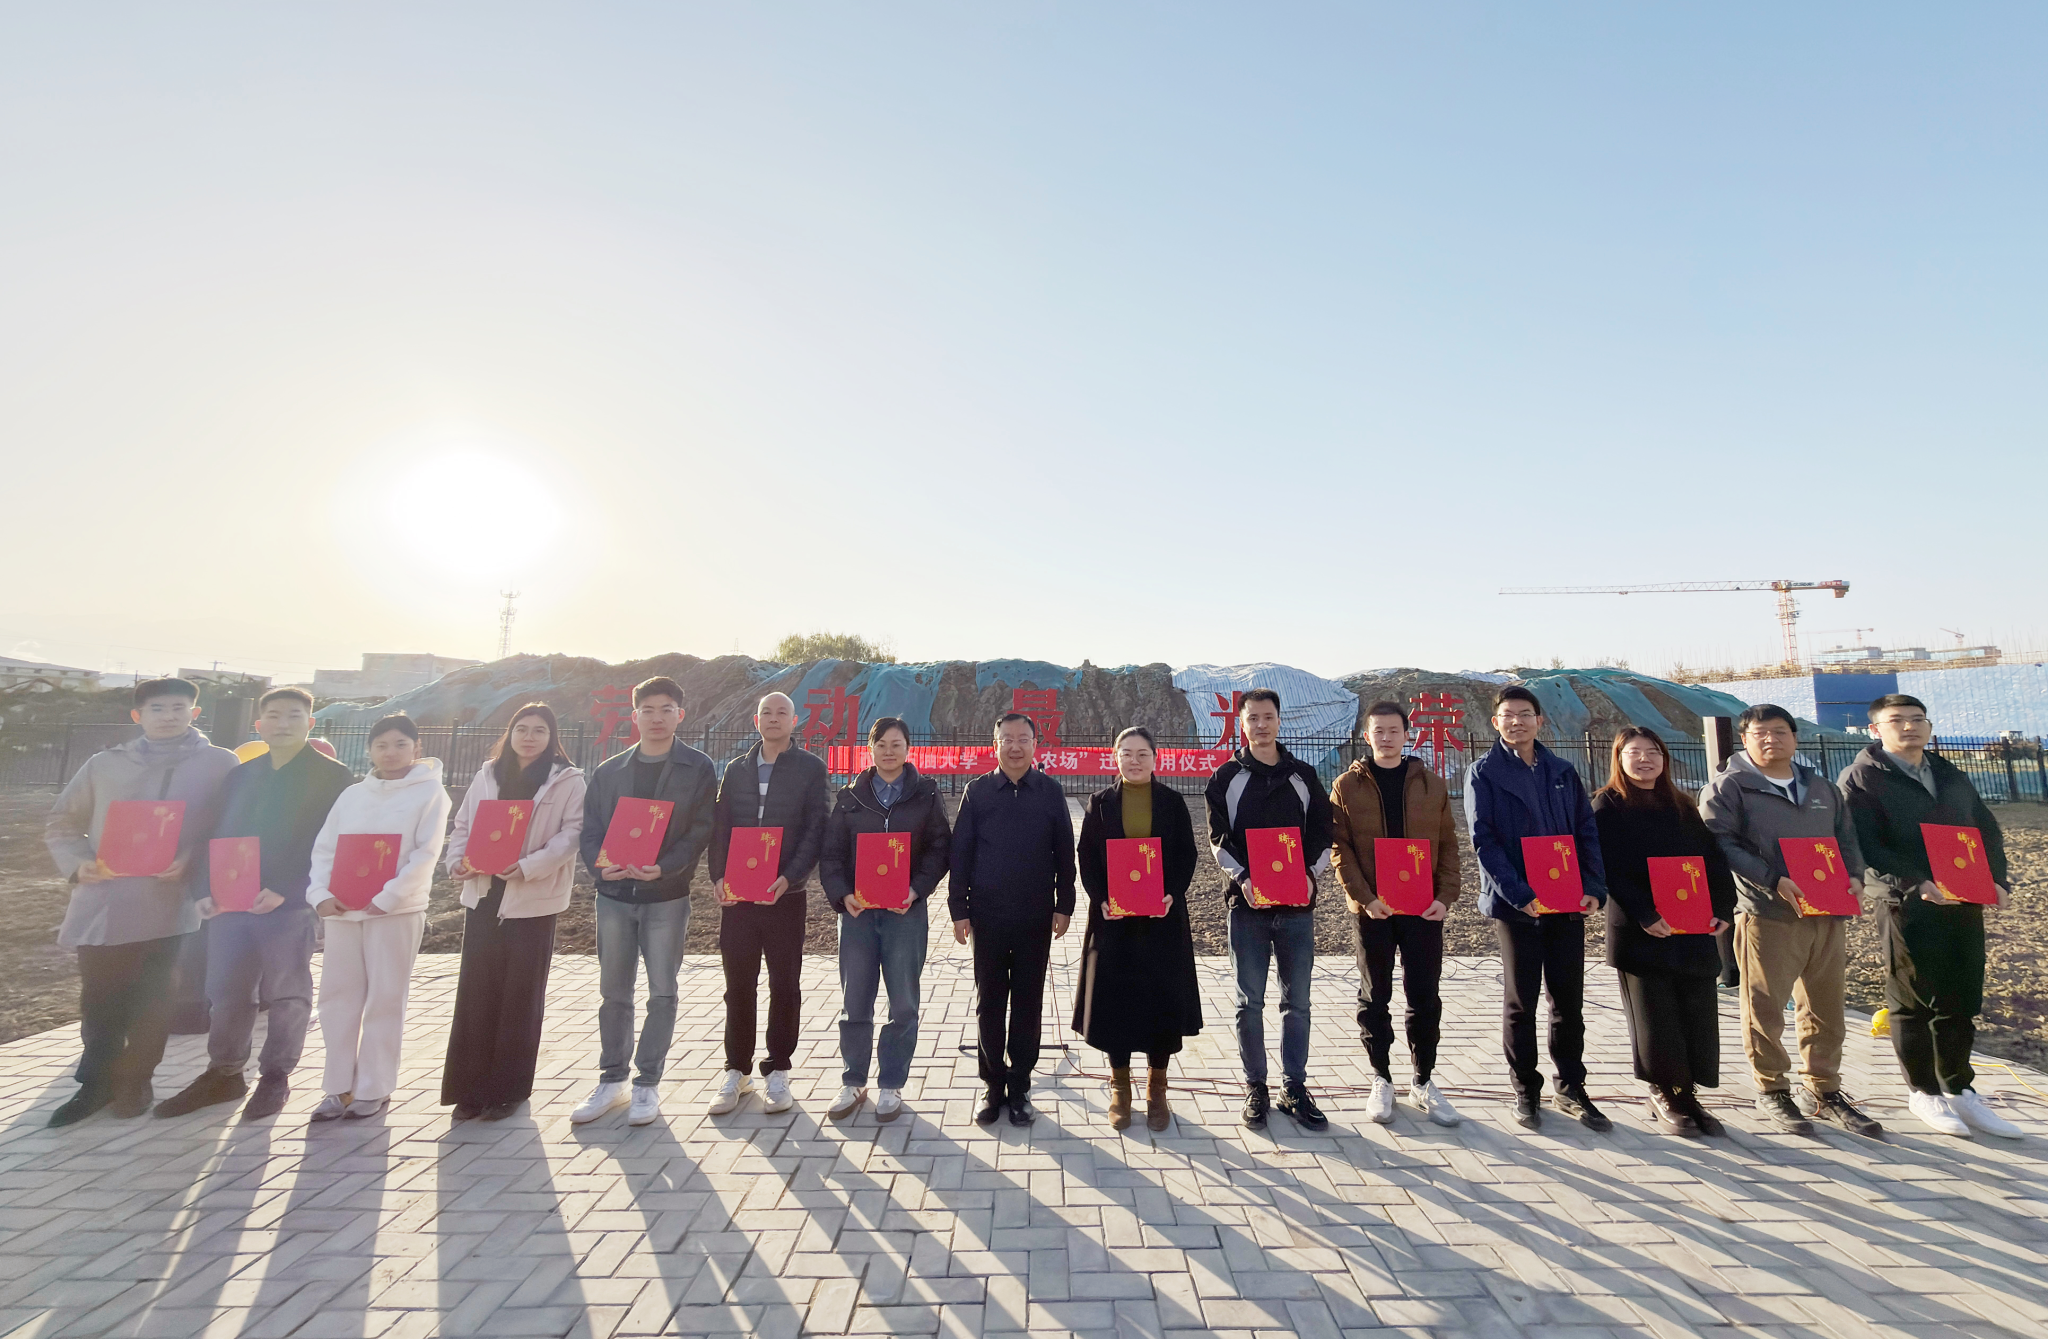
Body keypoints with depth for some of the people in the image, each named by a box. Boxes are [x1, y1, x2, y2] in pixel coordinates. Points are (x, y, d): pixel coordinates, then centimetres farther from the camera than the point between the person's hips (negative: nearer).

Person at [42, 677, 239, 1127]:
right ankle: (96, 1083, 29)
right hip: (102, 904, 2)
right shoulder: (105, 764, 8)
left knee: (151, 1002, 6)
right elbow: (61, 823, 14)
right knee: (99, 1000, 11)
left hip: (167, 903, -2)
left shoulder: (219, 764, -1)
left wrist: (191, 861, -17)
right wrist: (77, 864, -3)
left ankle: (134, 1082, 24)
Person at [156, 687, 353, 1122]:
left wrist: (284, 891, -18)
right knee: (227, 992, 11)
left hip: (290, 905, -5)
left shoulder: (331, 775, -5)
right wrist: (205, 889, 1)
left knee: (286, 994, 4)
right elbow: (216, 835, 14)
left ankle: (276, 1076, 19)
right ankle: (223, 1074, 28)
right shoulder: (240, 775, 15)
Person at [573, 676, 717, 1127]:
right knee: (613, 992, 13)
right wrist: (600, 866, -14)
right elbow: (590, 827, 6)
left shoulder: (699, 770, -2)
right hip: (614, 893, 3)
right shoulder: (610, 770, 8)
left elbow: (700, 831, -8)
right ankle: (612, 1079, 28)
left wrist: (664, 868, -22)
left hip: (667, 896, -3)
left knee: (662, 992, 4)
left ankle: (647, 1084, 18)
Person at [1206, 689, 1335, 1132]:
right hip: (1247, 902, -1)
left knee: (1297, 1001, 8)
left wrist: (1310, 874, -9)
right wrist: (1242, 878, -16)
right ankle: (1255, 1088, 19)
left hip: (1297, 903, 2)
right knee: (1250, 1002, 6)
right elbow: (1218, 837, -1)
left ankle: (1294, 1088, 21)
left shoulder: (1304, 776, 9)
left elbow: (1323, 833, 7)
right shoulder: (1226, 778, 3)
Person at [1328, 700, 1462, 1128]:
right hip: (1371, 909, -1)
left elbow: (1448, 846, 6)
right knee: (1374, 997, 8)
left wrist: (1446, 896, -6)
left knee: (1426, 997, 9)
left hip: (1424, 908, 2)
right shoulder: (1347, 786, -1)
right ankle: (1381, 1080, 24)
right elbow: (1339, 848, -5)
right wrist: (1364, 898, -14)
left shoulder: (1431, 784, 6)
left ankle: (1424, 1082, 25)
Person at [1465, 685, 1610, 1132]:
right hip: (1516, 904, -4)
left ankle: (1571, 1089, 26)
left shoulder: (1563, 772, 10)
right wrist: (1519, 894, -18)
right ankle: (1526, 1092, 20)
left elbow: (1586, 831, 9)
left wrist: (1594, 887, -5)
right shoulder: (1484, 772, -4)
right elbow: (1483, 839, -10)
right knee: (1521, 1002, 7)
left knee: (1569, 999, 11)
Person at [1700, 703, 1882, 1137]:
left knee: (1827, 1009, 14)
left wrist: (1853, 876, 0)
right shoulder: (1727, 787, -4)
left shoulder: (1823, 788, 17)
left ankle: (1826, 1092, 28)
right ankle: (1772, 1092, 16)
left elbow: (1847, 838, 19)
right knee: (1764, 1008, 1)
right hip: (1767, 914, -6)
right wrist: (1774, 881, -20)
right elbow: (1721, 843, -12)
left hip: (1828, 915, 6)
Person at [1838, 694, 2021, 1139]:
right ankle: (1923, 1092, 18)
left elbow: (1987, 832, 16)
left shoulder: (1952, 776, 16)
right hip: (1908, 907, -6)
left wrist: (1997, 880, 0)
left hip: (1964, 904, 6)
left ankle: (1959, 1091, 25)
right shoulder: (1861, 779, -6)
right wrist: (1916, 884, -23)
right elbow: (1867, 847, -13)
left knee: (1961, 1001, 12)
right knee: (1913, 1002, 4)